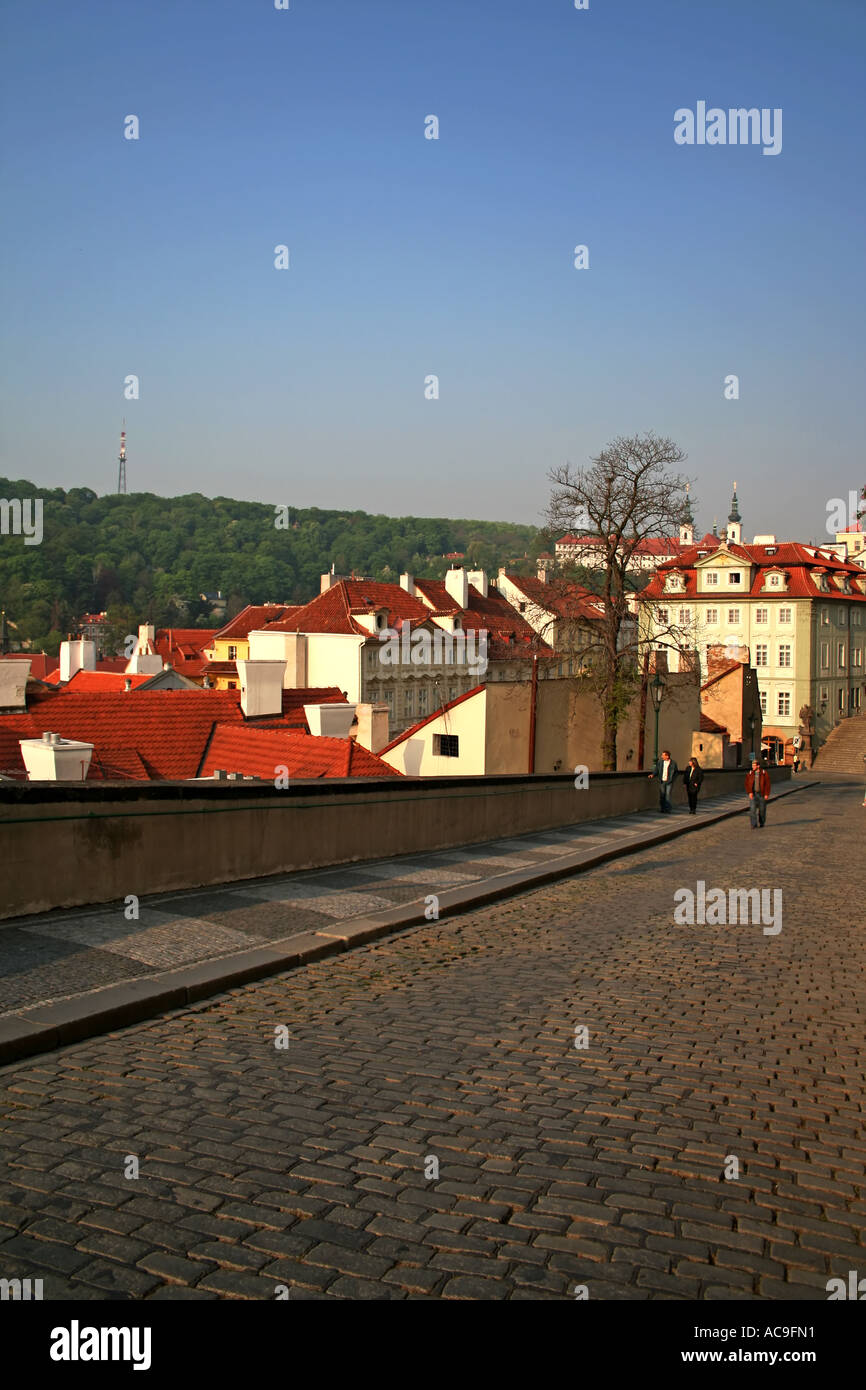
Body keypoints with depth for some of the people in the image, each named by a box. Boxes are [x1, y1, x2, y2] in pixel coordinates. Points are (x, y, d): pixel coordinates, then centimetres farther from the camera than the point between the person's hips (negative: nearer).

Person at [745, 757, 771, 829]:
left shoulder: (764, 773, -4)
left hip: (762, 794, -1)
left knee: (762, 810, 9)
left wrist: (766, 794, -10)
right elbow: (747, 784, 0)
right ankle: (754, 825, -9)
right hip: (753, 794, 1)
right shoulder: (750, 774, 2)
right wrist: (750, 792, -13)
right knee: (752, 809, -10)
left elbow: (767, 784, -5)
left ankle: (761, 824, 26)